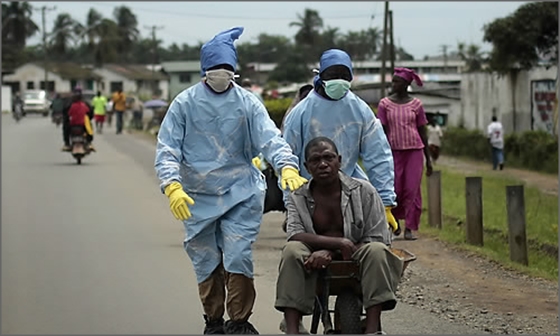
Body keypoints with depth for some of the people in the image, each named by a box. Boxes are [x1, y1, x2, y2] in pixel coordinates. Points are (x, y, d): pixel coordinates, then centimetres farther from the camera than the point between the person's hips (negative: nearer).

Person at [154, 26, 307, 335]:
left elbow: (270, 138, -12)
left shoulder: (247, 103, -1)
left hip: (241, 194, -1)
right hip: (198, 197, 1)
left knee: (238, 257, -9)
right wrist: (173, 187, -22)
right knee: (206, 262, 8)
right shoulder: (185, 103, -2)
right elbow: (166, 148, -6)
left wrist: (287, 167, -31)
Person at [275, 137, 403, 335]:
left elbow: (379, 240, -8)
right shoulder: (298, 198, 3)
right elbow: (295, 235, -15)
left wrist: (331, 252, -20)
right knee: (291, 250, -29)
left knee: (376, 251, -31)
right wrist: (338, 242, -30)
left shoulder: (363, 191, -2)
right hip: (317, 265, 1)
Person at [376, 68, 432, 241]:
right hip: (394, 150, 0)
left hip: (414, 150, 0)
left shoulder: (416, 104, 5)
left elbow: (423, 132, 9)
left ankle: (409, 228, 0)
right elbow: (382, 131, 2)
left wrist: (428, 158, 8)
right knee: (395, 190, 1)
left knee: (412, 189, -4)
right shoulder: (385, 104, 3)